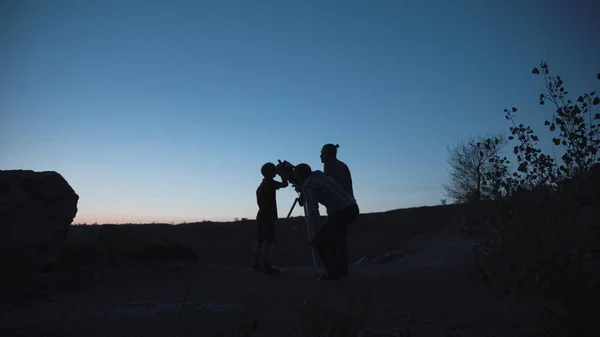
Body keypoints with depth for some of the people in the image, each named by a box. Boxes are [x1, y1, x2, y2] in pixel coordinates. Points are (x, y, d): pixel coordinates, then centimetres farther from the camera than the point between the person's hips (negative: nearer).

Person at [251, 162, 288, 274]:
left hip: (261, 215, 9)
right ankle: (266, 266, -12)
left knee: (260, 241, 8)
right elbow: (284, 184, -8)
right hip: (268, 216, -9)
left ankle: (256, 264, 10)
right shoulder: (270, 182, -9)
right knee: (268, 241, -10)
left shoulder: (261, 185, 17)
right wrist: (281, 172, 4)